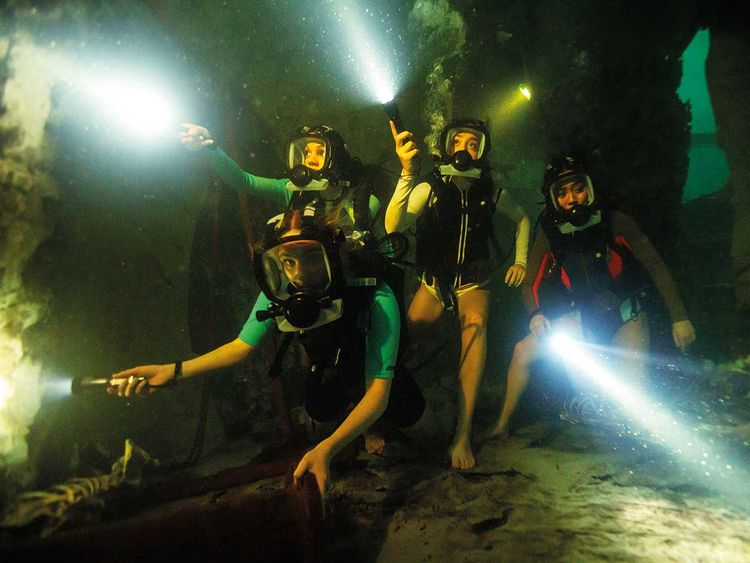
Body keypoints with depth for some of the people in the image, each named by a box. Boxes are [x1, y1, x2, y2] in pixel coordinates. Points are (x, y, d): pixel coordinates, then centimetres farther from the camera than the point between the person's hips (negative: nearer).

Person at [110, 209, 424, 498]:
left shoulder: (375, 299, -44)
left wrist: (325, 449, -56)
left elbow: (378, 389, -43)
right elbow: (243, 346, -15)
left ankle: (371, 424, 20)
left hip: (376, 362, -3)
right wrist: (173, 371, -26)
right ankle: (363, 428, 21)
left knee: (405, 413, -16)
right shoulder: (279, 295, -31)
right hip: (331, 364, 3)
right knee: (321, 409, -13)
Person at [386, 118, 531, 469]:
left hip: (473, 283, 0)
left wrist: (520, 261, 4)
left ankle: (463, 435, -32)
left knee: (475, 323, -32)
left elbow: (522, 219, 15)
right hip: (434, 282, 1)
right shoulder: (429, 189, -13)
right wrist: (407, 172, -41)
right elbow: (393, 227, -32)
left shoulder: (490, 193, -7)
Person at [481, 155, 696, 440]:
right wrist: (536, 314, -26)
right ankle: (501, 425, 2)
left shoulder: (615, 222, -16)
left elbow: (656, 267, -10)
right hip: (582, 318, 2)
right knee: (523, 350, -9)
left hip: (625, 315, -1)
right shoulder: (550, 235, -10)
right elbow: (530, 283, -6)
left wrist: (679, 317, -13)